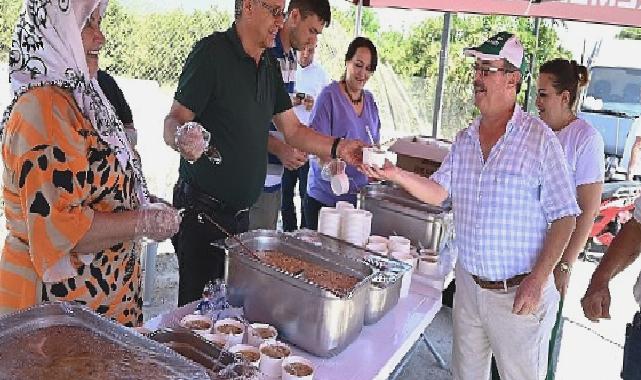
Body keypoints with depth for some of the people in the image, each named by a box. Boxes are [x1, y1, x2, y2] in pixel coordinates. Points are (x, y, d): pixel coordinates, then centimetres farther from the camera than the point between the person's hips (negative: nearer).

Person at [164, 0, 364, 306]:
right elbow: (173, 122, -15)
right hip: (203, 210, -7)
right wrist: (183, 139, -38)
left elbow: (292, 129, 12)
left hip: (240, 210, 7)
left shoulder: (270, 65, 11)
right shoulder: (212, 52, -12)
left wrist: (338, 148, -2)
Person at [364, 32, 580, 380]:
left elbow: (563, 217, -11)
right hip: (468, 284, 5)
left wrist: (537, 280, -18)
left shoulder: (539, 139, -12)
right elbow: (439, 192, 5)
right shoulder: (464, 139, 5)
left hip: (518, 293, -5)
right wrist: (396, 175, -11)